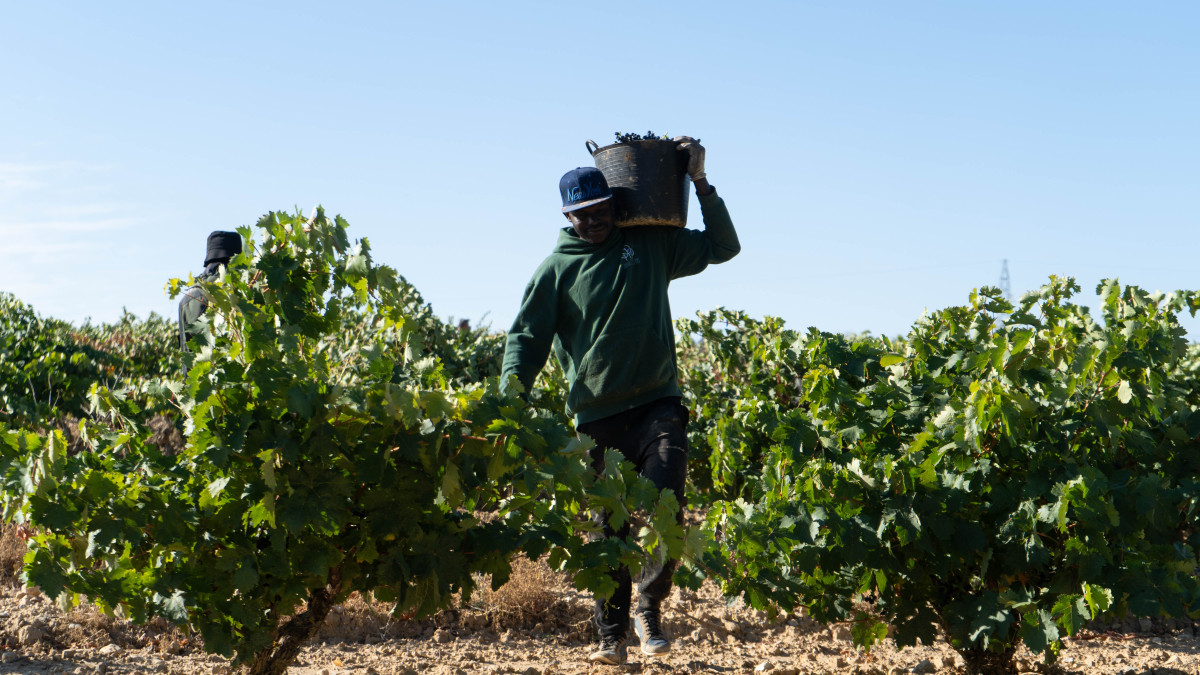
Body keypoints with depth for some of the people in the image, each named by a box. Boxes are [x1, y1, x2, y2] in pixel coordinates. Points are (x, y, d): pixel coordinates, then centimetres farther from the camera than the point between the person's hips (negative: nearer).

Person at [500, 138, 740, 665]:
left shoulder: (650, 244, 10)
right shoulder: (557, 268, 6)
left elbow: (722, 246, 15)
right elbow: (527, 336, 3)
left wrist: (700, 182, 6)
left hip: (658, 404, 0)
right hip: (597, 415, 0)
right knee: (608, 527, 4)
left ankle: (648, 606, 6)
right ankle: (611, 634, 16)